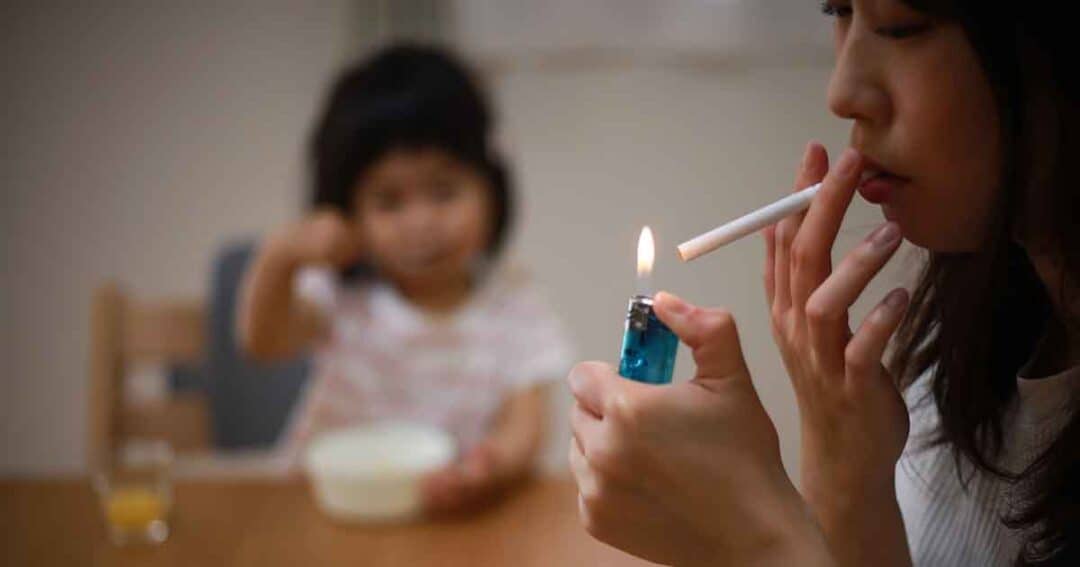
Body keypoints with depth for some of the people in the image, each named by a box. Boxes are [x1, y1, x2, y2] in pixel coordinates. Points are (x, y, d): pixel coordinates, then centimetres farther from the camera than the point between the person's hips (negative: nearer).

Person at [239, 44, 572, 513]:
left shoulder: (512, 304, -1)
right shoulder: (345, 293, 2)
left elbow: (524, 419, -9)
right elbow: (264, 342, -12)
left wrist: (499, 462, -32)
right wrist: (278, 261, -31)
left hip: (455, 507, 2)